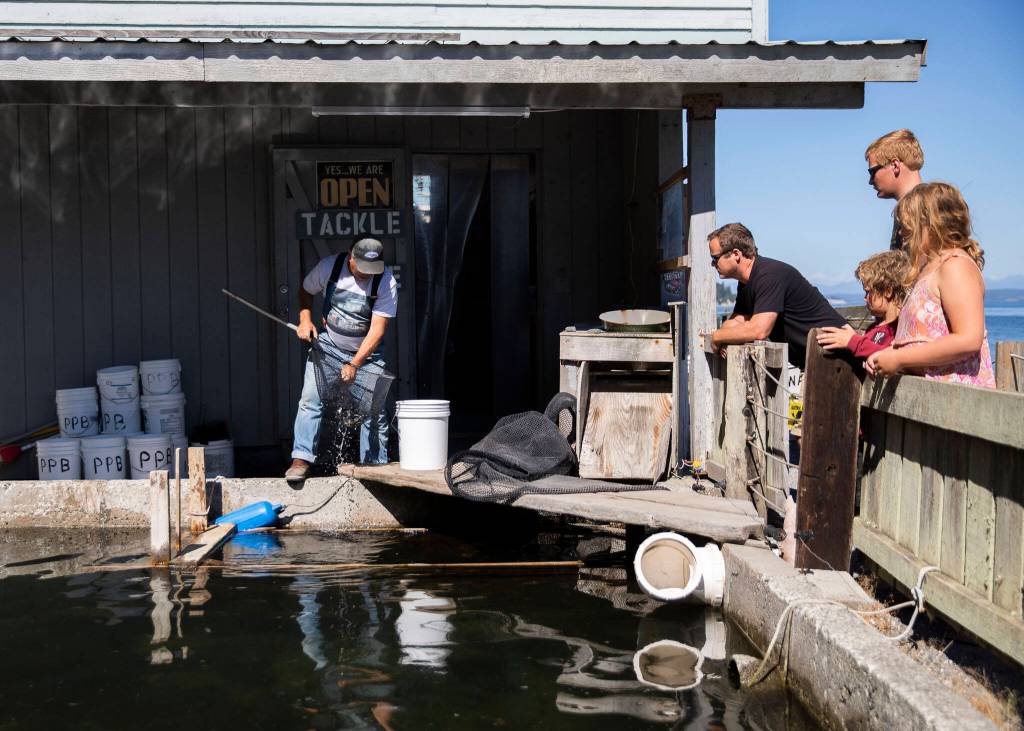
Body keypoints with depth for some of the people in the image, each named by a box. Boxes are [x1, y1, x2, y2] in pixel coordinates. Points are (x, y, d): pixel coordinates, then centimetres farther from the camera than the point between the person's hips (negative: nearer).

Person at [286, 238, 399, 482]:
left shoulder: (386, 282, -20)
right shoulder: (330, 266, -14)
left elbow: (377, 330, -21)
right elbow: (305, 291, 6)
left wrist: (354, 365, -25)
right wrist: (305, 320, -10)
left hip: (367, 352, -1)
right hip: (328, 345, 1)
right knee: (310, 399, -12)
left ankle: (376, 467, 7)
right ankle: (301, 459, -10)